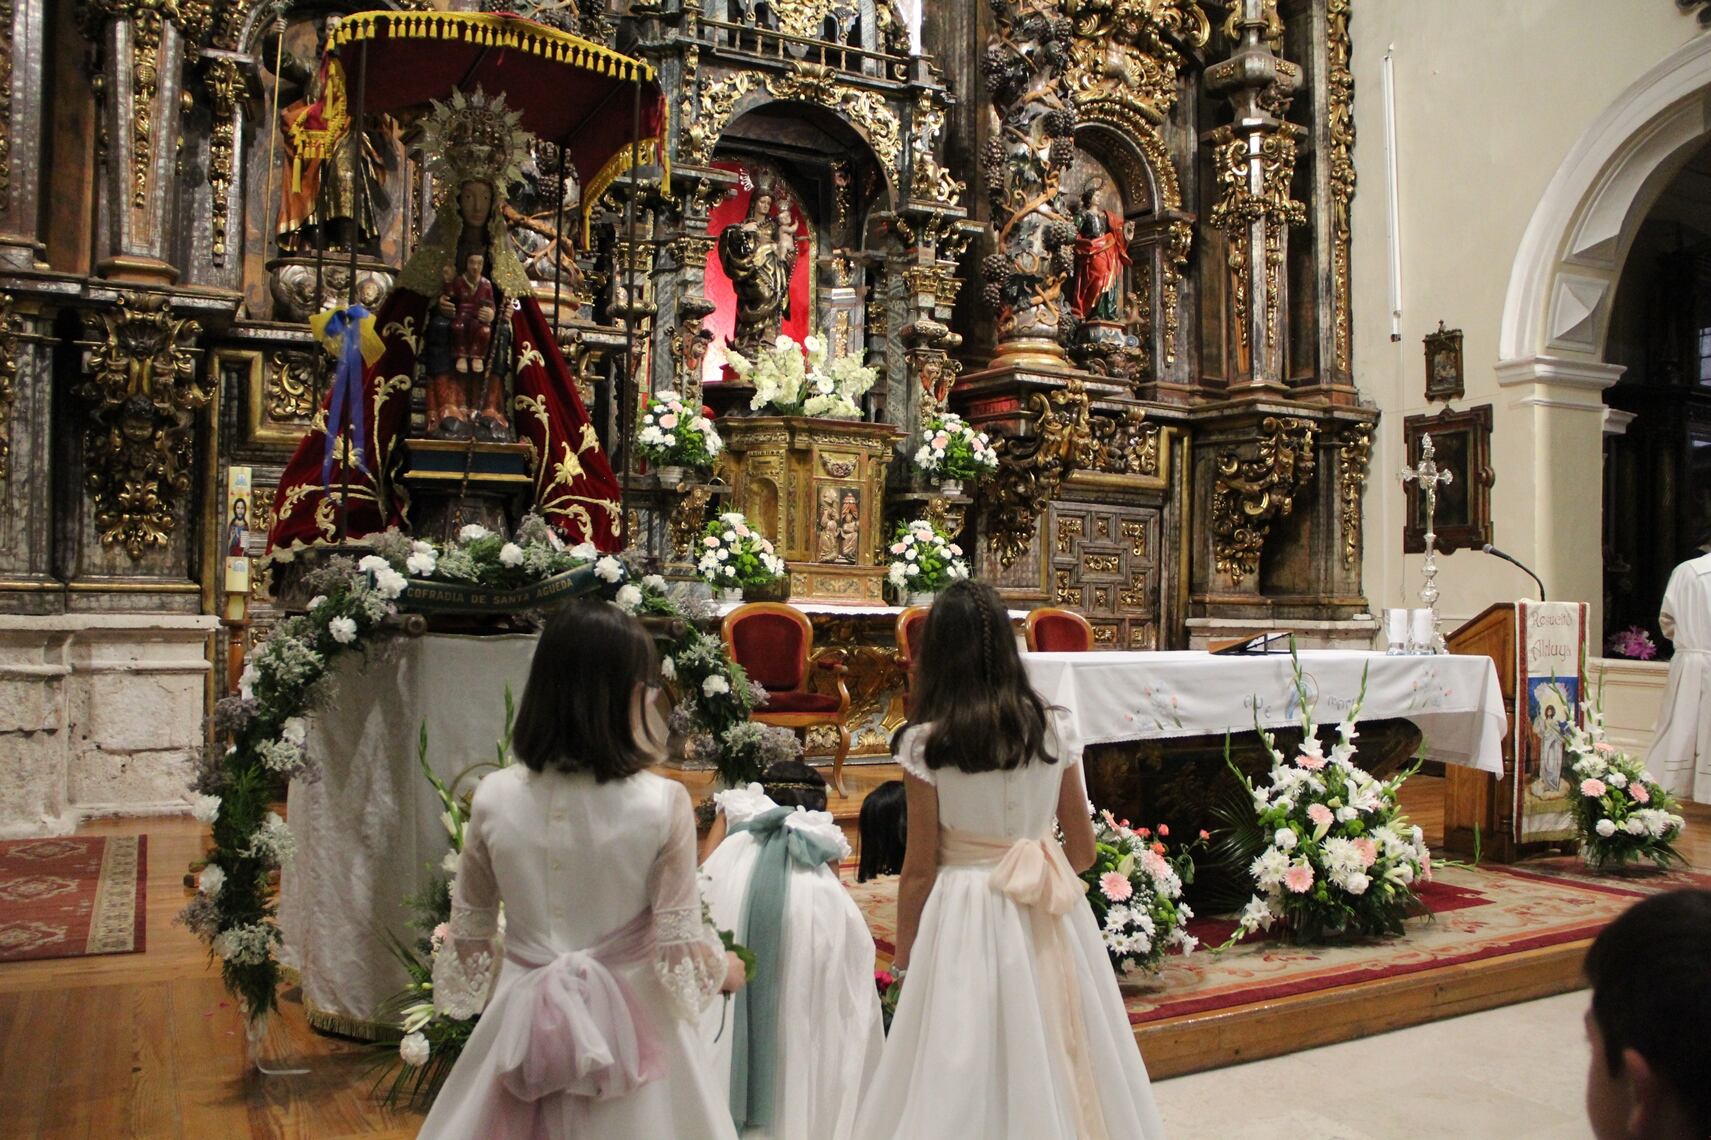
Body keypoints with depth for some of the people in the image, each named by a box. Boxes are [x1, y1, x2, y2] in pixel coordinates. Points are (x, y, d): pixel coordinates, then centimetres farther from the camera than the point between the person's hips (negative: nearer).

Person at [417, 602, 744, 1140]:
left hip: (522, 1024, 2)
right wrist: (725, 969, 8)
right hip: (629, 1028, -2)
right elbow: (678, 947, -13)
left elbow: (470, 932, 2)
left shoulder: (493, 798, -10)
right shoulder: (663, 804, -19)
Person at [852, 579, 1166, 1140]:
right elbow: (1083, 849, 4)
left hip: (964, 913, -3)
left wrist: (904, 962, 5)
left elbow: (919, 868, -7)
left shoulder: (924, 742, -11)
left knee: (963, 1073, 10)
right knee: (1060, 1060, 17)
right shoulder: (1055, 729, -2)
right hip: (1049, 917, 4)